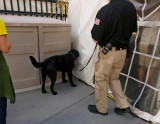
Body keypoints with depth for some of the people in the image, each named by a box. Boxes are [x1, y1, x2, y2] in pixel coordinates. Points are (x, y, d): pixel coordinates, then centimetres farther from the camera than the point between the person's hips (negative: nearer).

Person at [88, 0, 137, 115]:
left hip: (108, 52, -7)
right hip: (123, 51, 7)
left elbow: (95, 38, -18)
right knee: (114, 79, 24)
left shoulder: (105, 11, -21)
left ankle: (101, 108, 29)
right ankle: (124, 105, 28)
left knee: (101, 81, 12)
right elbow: (133, 30, 13)